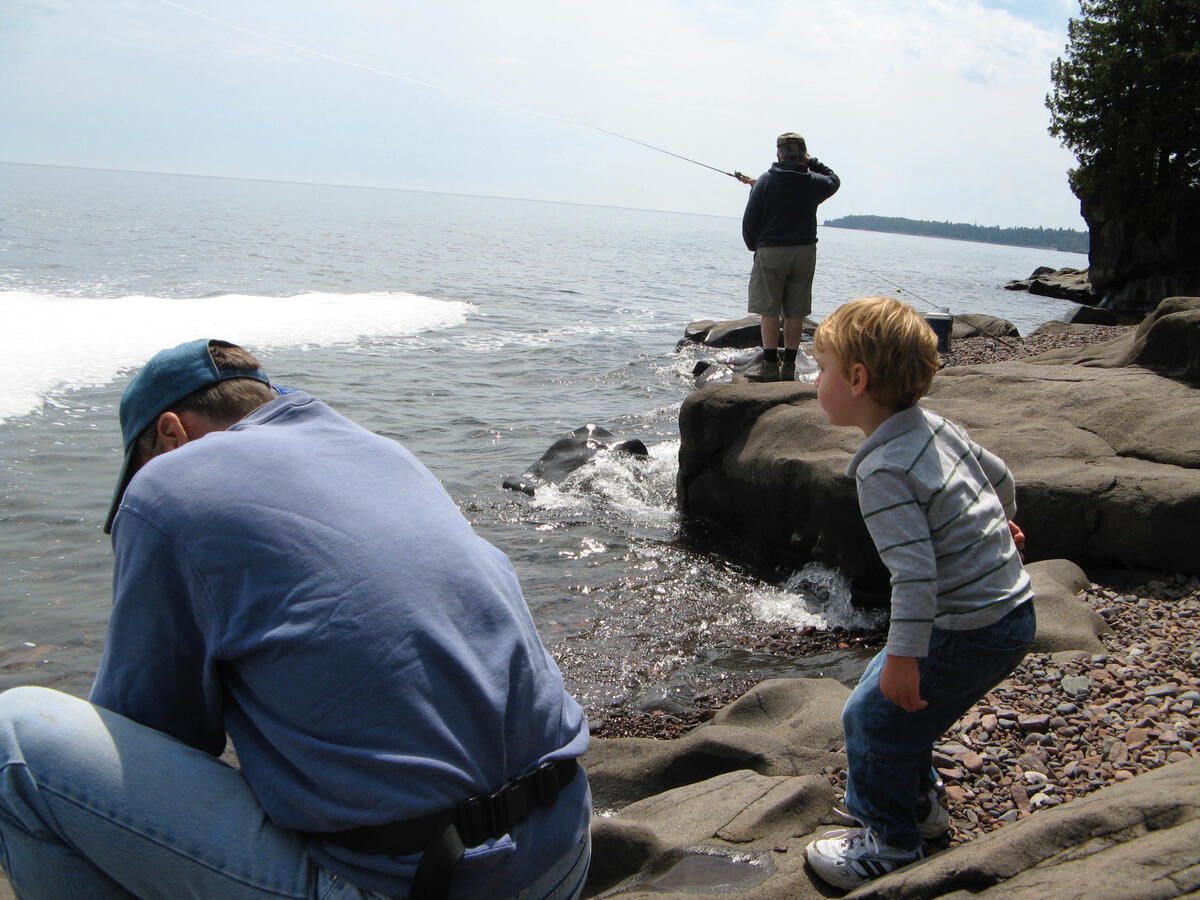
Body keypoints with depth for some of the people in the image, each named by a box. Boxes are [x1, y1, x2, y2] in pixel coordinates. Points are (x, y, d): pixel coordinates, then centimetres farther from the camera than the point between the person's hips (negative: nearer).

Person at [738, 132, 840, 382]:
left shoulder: (765, 181, -7)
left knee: (769, 310, 0)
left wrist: (753, 246, 12)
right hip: (805, 252, 3)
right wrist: (811, 163, 24)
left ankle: (770, 365, -4)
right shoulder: (814, 182, 1)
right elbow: (834, 180, 26)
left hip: (770, 252, -3)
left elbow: (749, 220, -5)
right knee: (795, 312, 6)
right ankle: (789, 366, 9)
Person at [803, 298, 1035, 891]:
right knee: (894, 695, 22)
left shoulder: (882, 470, -23)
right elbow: (998, 473, 21)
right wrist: (998, 520, 43)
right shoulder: (939, 428, 4)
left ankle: (889, 843, 18)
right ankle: (918, 804, 39)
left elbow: (915, 567, -29)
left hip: (971, 632, -10)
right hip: (1013, 608, 10)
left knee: (876, 714, 2)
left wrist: (905, 654, -25)